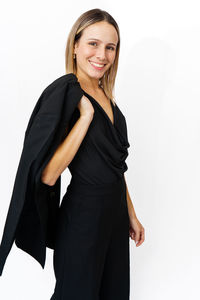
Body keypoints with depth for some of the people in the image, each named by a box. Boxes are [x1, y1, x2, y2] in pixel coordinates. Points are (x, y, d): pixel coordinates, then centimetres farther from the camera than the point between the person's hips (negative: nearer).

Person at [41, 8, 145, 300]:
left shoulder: (107, 98, 7)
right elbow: (49, 175, -26)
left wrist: (131, 215, 15)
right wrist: (86, 115, -27)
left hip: (116, 213, 8)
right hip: (83, 214, -7)